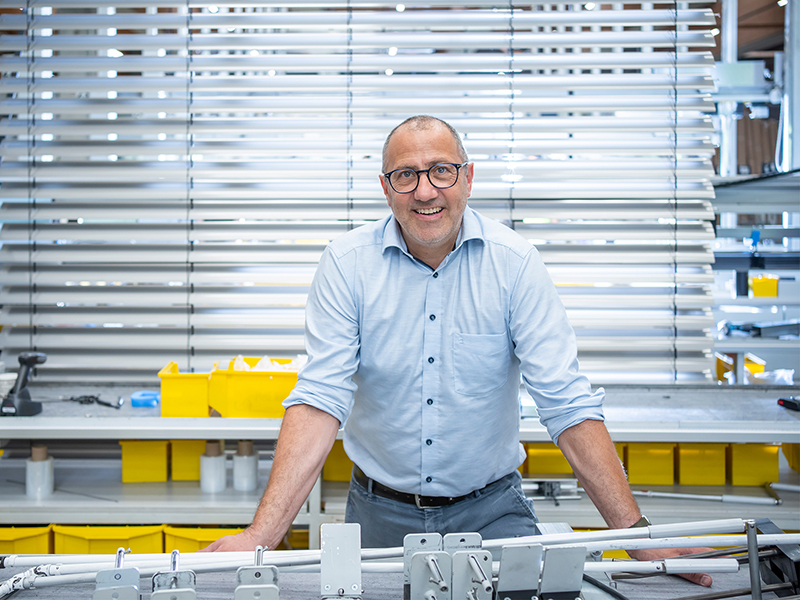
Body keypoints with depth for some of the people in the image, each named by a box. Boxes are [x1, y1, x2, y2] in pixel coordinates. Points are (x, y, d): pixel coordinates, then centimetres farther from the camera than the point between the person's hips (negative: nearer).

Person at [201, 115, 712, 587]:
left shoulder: (516, 263, -10)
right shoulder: (348, 263, -9)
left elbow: (568, 404, -13)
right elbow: (321, 399, -17)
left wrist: (639, 534, -20)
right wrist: (262, 535, -29)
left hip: (492, 510, 0)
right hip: (380, 514, 1)